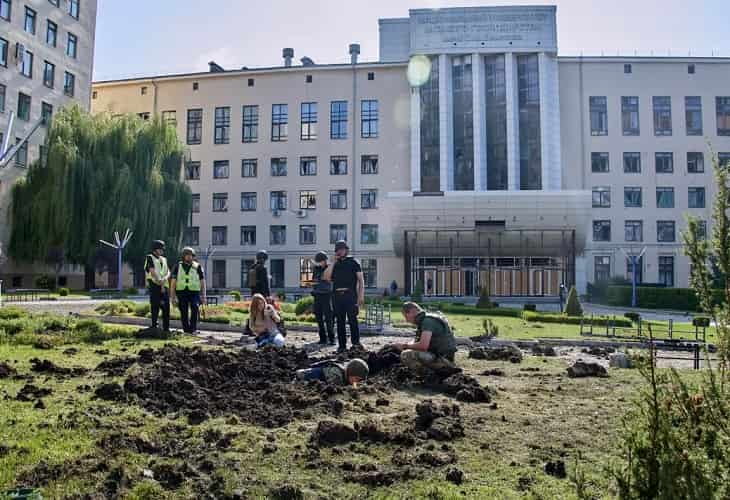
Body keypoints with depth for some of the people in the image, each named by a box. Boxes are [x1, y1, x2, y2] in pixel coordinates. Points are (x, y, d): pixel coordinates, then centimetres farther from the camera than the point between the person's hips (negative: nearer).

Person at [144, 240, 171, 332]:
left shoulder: (164, 259, 19)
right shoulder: (149, 258, 1)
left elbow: (168, 272, 8)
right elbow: (153, 271, -10)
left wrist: (164, 279, -14)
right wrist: (160, 283, -15)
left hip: (165, 286, 6)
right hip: (155, 286, -6)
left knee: (166, 307, 3)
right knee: (155, 307, -6)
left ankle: (166, 328, 8)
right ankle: (154, 326, -1)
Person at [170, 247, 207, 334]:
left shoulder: (198, 267, 4)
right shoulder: (178, 266, 5)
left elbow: (202, 282, 6)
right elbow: (173, 282, 4)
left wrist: (203, 296, 1)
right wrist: (172, 296, -1)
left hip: (194, 292, -1)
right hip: (181, 292, 1)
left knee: (195, 308, -24)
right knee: (184, 313, 2)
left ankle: (193, 328, -20)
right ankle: (186, 331, 14)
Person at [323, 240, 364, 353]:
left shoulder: (353, 262, 8)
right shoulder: (335, 264, 19)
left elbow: (361, 280, 4)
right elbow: (326, 277, 4)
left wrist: (361, 296, -7)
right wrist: (333, 262, 1)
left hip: (350, 294, -4)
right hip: (337, 296, 4)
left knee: (352, 319, -11)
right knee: (340, 321, 5)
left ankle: (356, 342, -4)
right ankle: (342, 345, 9)